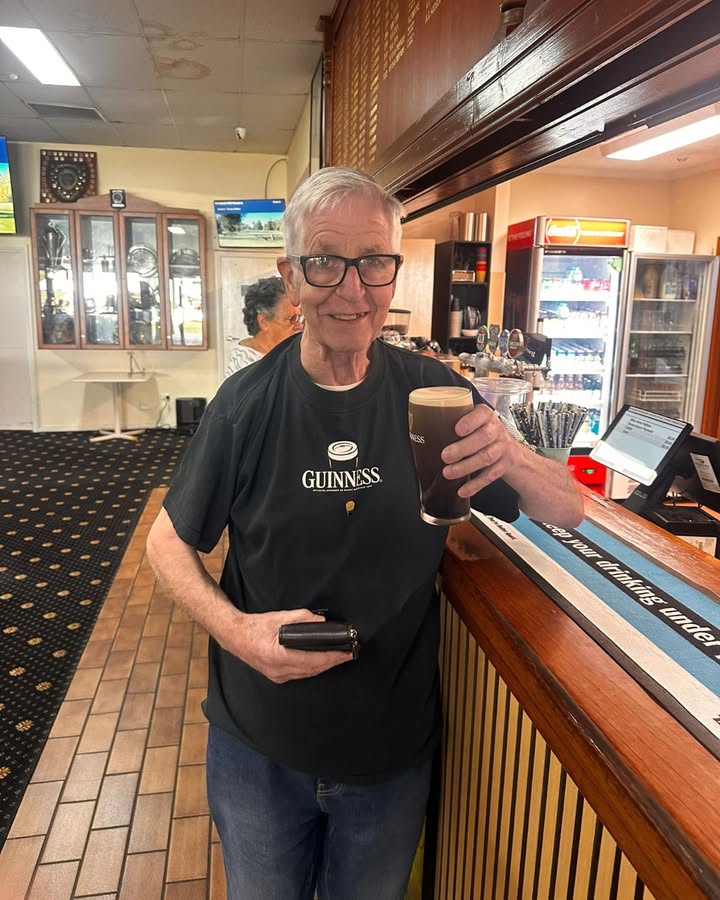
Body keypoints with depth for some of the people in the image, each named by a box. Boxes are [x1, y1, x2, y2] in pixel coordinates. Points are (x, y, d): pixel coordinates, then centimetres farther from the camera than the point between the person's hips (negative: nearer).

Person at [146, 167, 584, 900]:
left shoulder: (434, 393, -11)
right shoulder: (247, 402, -14)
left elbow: (568, 510, -6)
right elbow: (169, 540, -3)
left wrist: (512, 459, -29)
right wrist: (234, 627, -22)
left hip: (395, 749, 1)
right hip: (259, 747, 0)